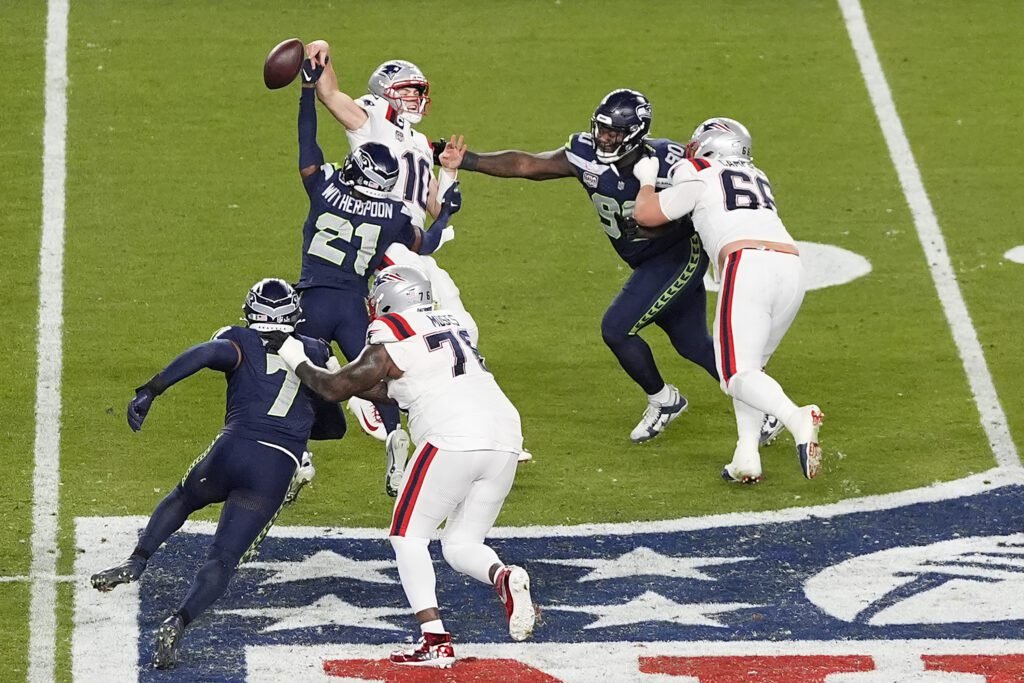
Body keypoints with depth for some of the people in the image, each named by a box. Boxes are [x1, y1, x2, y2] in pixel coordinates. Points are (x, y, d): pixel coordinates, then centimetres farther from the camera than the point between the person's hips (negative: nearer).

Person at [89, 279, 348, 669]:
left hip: (234, 448, 0)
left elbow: (204, 354, -10)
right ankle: (178, 623, -24)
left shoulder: (241, 343, 14)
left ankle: (136, 563, 19)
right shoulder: (316, 355, 23)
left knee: (183, 498, 34)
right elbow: (334, 427, 30)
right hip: (278, 471, 0)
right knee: (223, 560, -1)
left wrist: (150, 391, -16)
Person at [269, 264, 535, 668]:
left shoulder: (389, 343, 1)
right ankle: (504, 578, -16)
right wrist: (364, 385, 35)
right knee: (460, 546, 17)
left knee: (408, 535, 8)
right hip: (504, 436, 7)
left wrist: (298, 363, 22)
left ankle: (435, 642, -5)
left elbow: (336, 388, 6)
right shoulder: (451, 324, 24)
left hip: (454, 438, -7)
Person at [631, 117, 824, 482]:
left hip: (747, 264, -6)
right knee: (750, 365, 19)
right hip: (791, 267, 6)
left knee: (738, 374, -8)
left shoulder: (699, 179, 14)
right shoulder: (758, 179, 31)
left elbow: (645, 214, 20)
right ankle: (747, 456, 4)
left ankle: (797, 418, -36)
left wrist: (647, 181, 39)